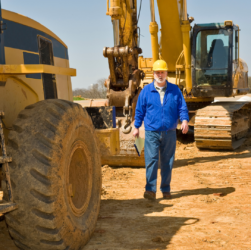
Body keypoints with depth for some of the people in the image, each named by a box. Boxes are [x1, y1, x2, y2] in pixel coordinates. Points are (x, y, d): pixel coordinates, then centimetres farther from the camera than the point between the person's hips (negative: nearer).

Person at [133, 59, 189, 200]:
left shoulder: (175, 90, 8)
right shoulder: (146, 91, 6)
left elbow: (182, 107, 5)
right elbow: (140, 110, 10)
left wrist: (184, 120, -12)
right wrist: (137, 127, 9)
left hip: (169, 132, 2)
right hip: (151, 132, -1)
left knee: (168, 162, 8)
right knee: (151, 160, -10)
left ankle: (166, 189, 19)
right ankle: (150, 189, -7)